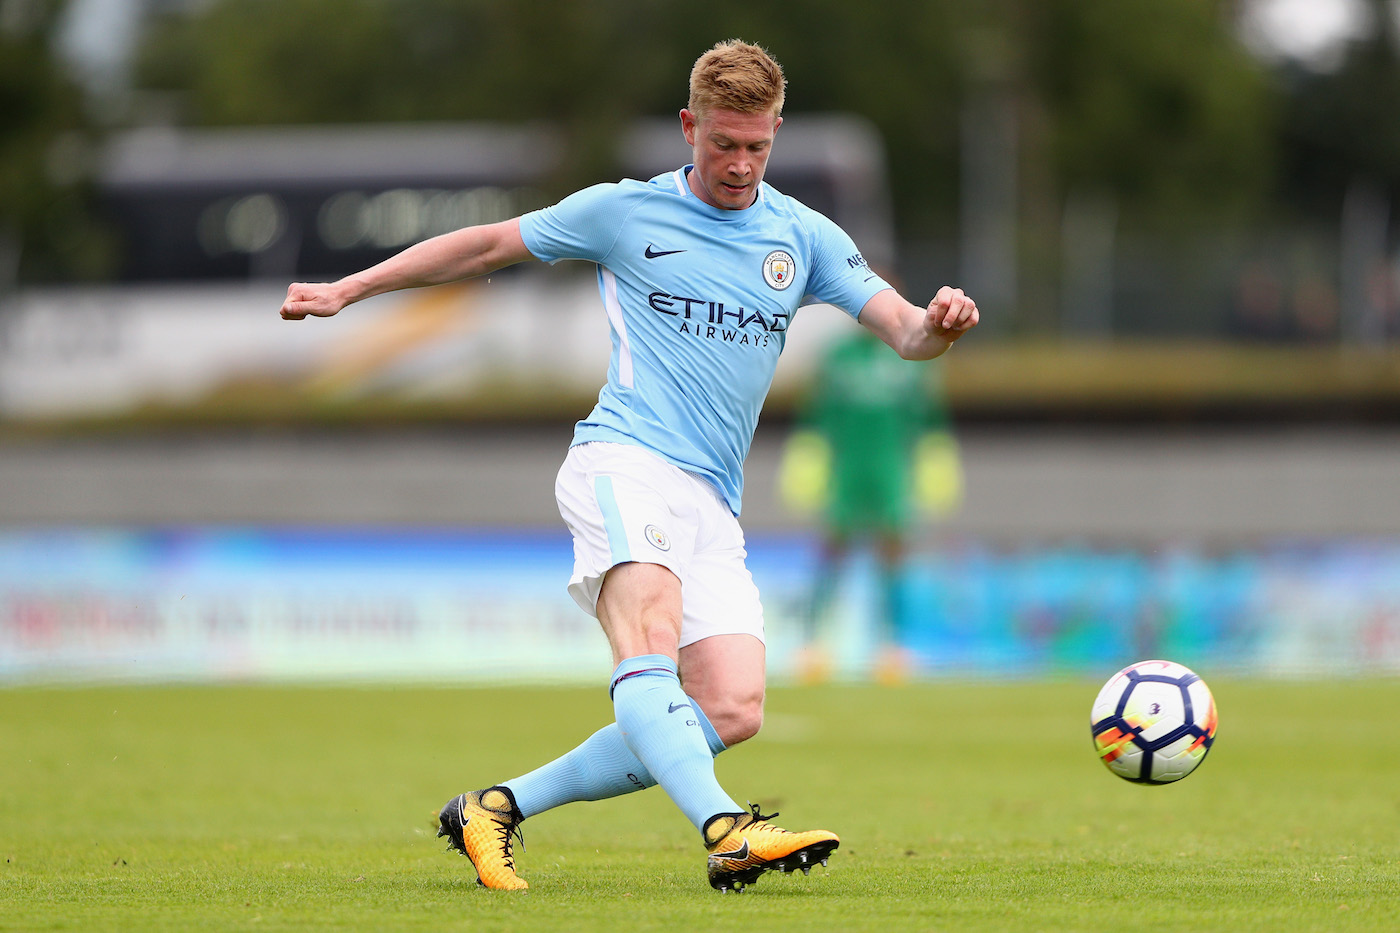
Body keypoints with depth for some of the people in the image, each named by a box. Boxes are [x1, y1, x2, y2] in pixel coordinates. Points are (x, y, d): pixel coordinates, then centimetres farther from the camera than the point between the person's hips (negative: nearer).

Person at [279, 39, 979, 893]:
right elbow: (483, 247, 17)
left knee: (732, 712, -11)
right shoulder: (624, 214, 8)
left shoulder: (806, 239, 15)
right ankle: (727, 830, -53)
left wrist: (939, 325, -17)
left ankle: (498, 808, -1)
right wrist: (348, 291, 17)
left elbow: (905, 331, 8)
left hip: (713, 502, 4)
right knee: (652, 637, -32)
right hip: (623, 462, -4)